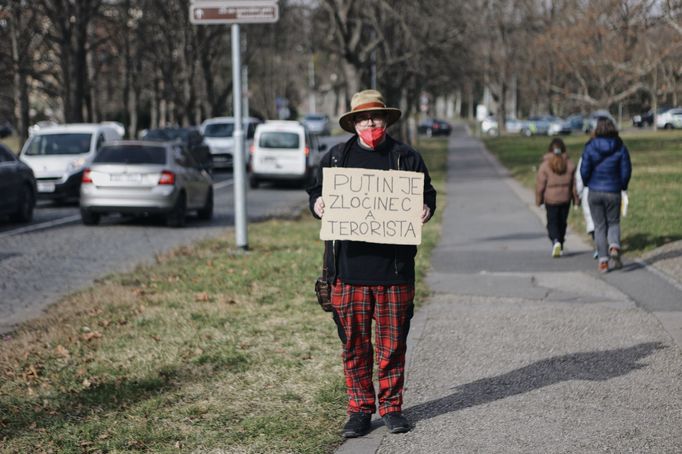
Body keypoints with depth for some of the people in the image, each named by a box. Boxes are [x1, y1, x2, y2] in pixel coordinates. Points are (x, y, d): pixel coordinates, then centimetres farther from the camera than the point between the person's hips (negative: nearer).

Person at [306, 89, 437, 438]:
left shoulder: (406, 158, 6)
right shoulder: (335, 158, 9)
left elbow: (428, 194, 12)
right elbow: (315, 191, 16)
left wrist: (426, 210, -9)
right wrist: (317, 205, -6)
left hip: (394, 267, -1)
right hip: (349, 267, 1)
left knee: (393, 342, 7)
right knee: (354, 342, 5)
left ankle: (391, 407, 19)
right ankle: (359, 409, 16)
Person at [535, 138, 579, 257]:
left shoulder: (545, 165, -10)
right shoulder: (570, 164, -2)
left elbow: (540, 185, -8)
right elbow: (574, 183, 2)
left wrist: (538, 200, 3)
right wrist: (576, 199, 11)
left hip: (551, 199, -3)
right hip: (565, 198, 3)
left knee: (552, 222, 4)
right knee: (562, 222, 15)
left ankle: (556, 241, -21)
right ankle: (560, 247, 22)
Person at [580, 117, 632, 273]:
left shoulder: (590, 147, -7)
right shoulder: (621, 148, -5)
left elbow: (584, 170, -8)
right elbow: (626, 171, -4)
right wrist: (623, 186, 14)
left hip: (595, 192, 0)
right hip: (613, 192, 0)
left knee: (599, 226, 10)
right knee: (613, 223, 16)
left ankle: (603, 261, 4)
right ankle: (614, 248, -13)